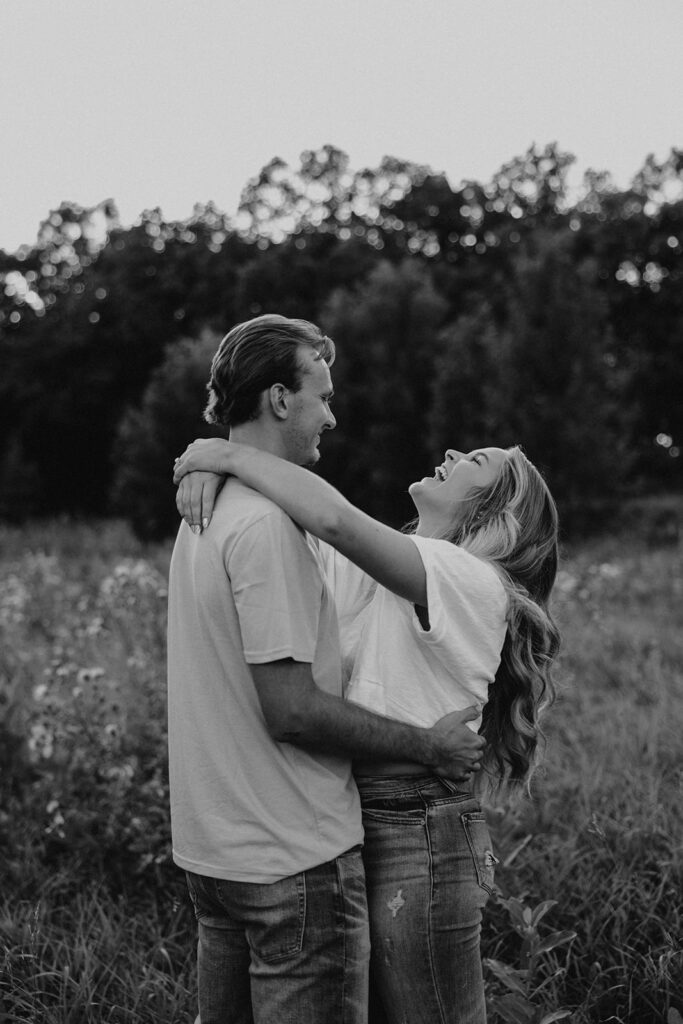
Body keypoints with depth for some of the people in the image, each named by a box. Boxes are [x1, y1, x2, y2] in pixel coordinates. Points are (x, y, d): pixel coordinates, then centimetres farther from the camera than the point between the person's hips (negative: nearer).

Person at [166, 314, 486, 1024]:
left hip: (210, 845, 9)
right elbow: (292, 710, -23)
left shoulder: (203, 512, 11)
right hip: (292, 857, -9)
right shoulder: (266, 523, -20)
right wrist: (428, 745, -12)